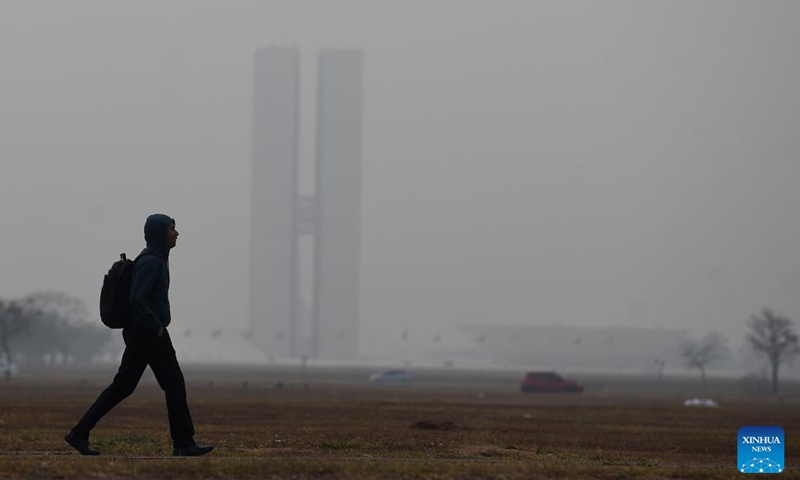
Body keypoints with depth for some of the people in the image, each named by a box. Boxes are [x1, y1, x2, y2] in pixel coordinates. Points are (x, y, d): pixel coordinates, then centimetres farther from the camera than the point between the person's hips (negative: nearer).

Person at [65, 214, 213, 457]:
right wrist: (157, 327, -18)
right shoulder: (151, 261, -15)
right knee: (174, 385, -2)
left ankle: (80, 433, 4)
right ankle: (183, 443, 4)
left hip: (139, 334, 10)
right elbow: (136, 299, -26)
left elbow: (136, 297, 24)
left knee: (122, 386, 8)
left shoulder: (154, 259, 17)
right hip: (150, 335, -10)